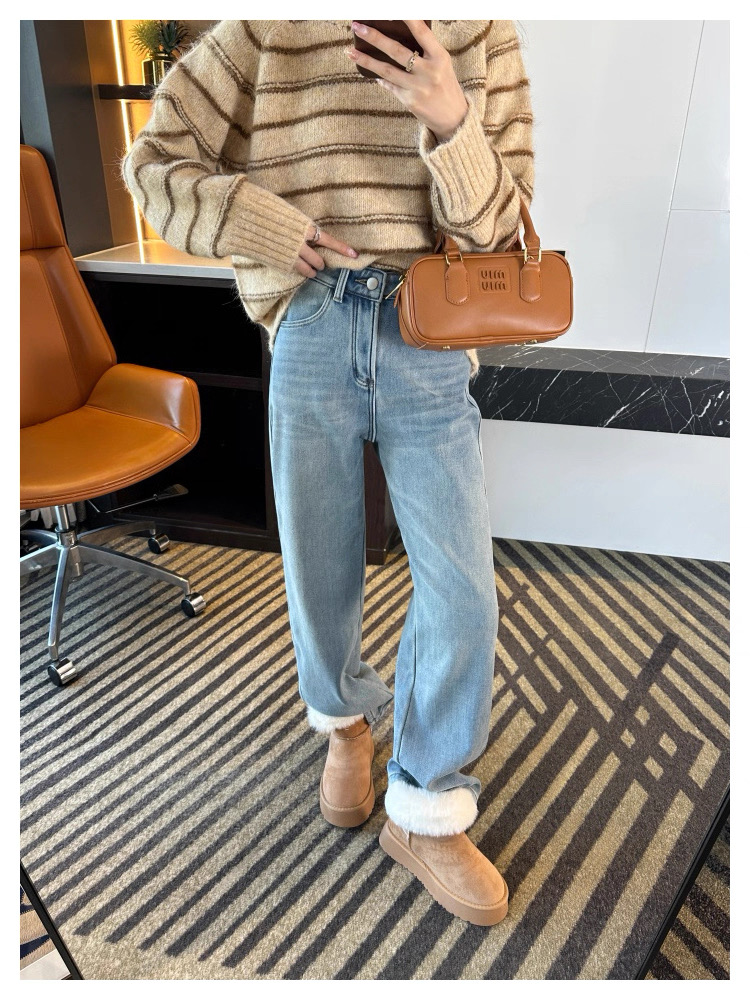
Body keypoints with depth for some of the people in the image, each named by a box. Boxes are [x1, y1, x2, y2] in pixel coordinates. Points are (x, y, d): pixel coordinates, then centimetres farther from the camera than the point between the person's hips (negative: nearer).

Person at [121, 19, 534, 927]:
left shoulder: (483, 35, 11)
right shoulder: (268, 29, 10)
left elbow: (492, 228, 3)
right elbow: (152, 163, 9)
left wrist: (450, 120, -16)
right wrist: (273, 231, -5)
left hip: (428, 343, 1)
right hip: (310, 338, 0)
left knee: (462, 590, -6)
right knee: (320, 578, 9)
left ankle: (425, 818, 17)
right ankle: (347, 718, 41)